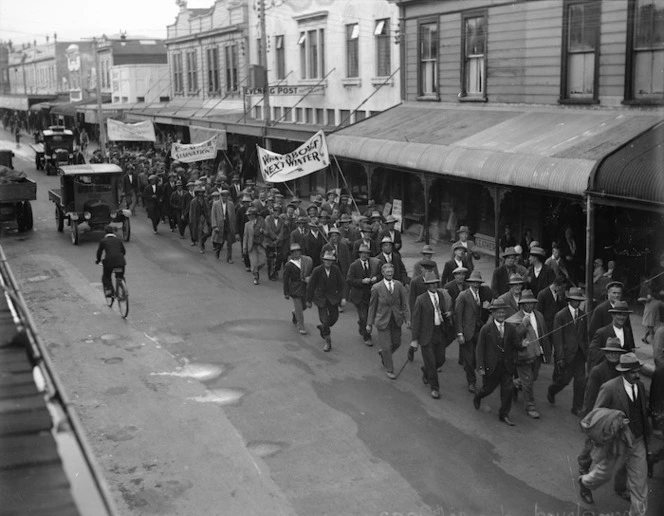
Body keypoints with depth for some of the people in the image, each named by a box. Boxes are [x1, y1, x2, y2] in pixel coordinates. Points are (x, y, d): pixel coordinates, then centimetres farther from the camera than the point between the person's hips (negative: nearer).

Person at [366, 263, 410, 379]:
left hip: (396, 320, 3)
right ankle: (389, 370, 18)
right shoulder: (376, 288, -10)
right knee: (386, 346, 0)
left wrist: (407, 319, -6)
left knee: (397, 343, 14)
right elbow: (372, 306, -2)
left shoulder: (399, 285, -4)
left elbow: (404, 303, 1)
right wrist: (369, 323, 0)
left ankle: (383, 353, 44)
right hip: (383, 320, -3)